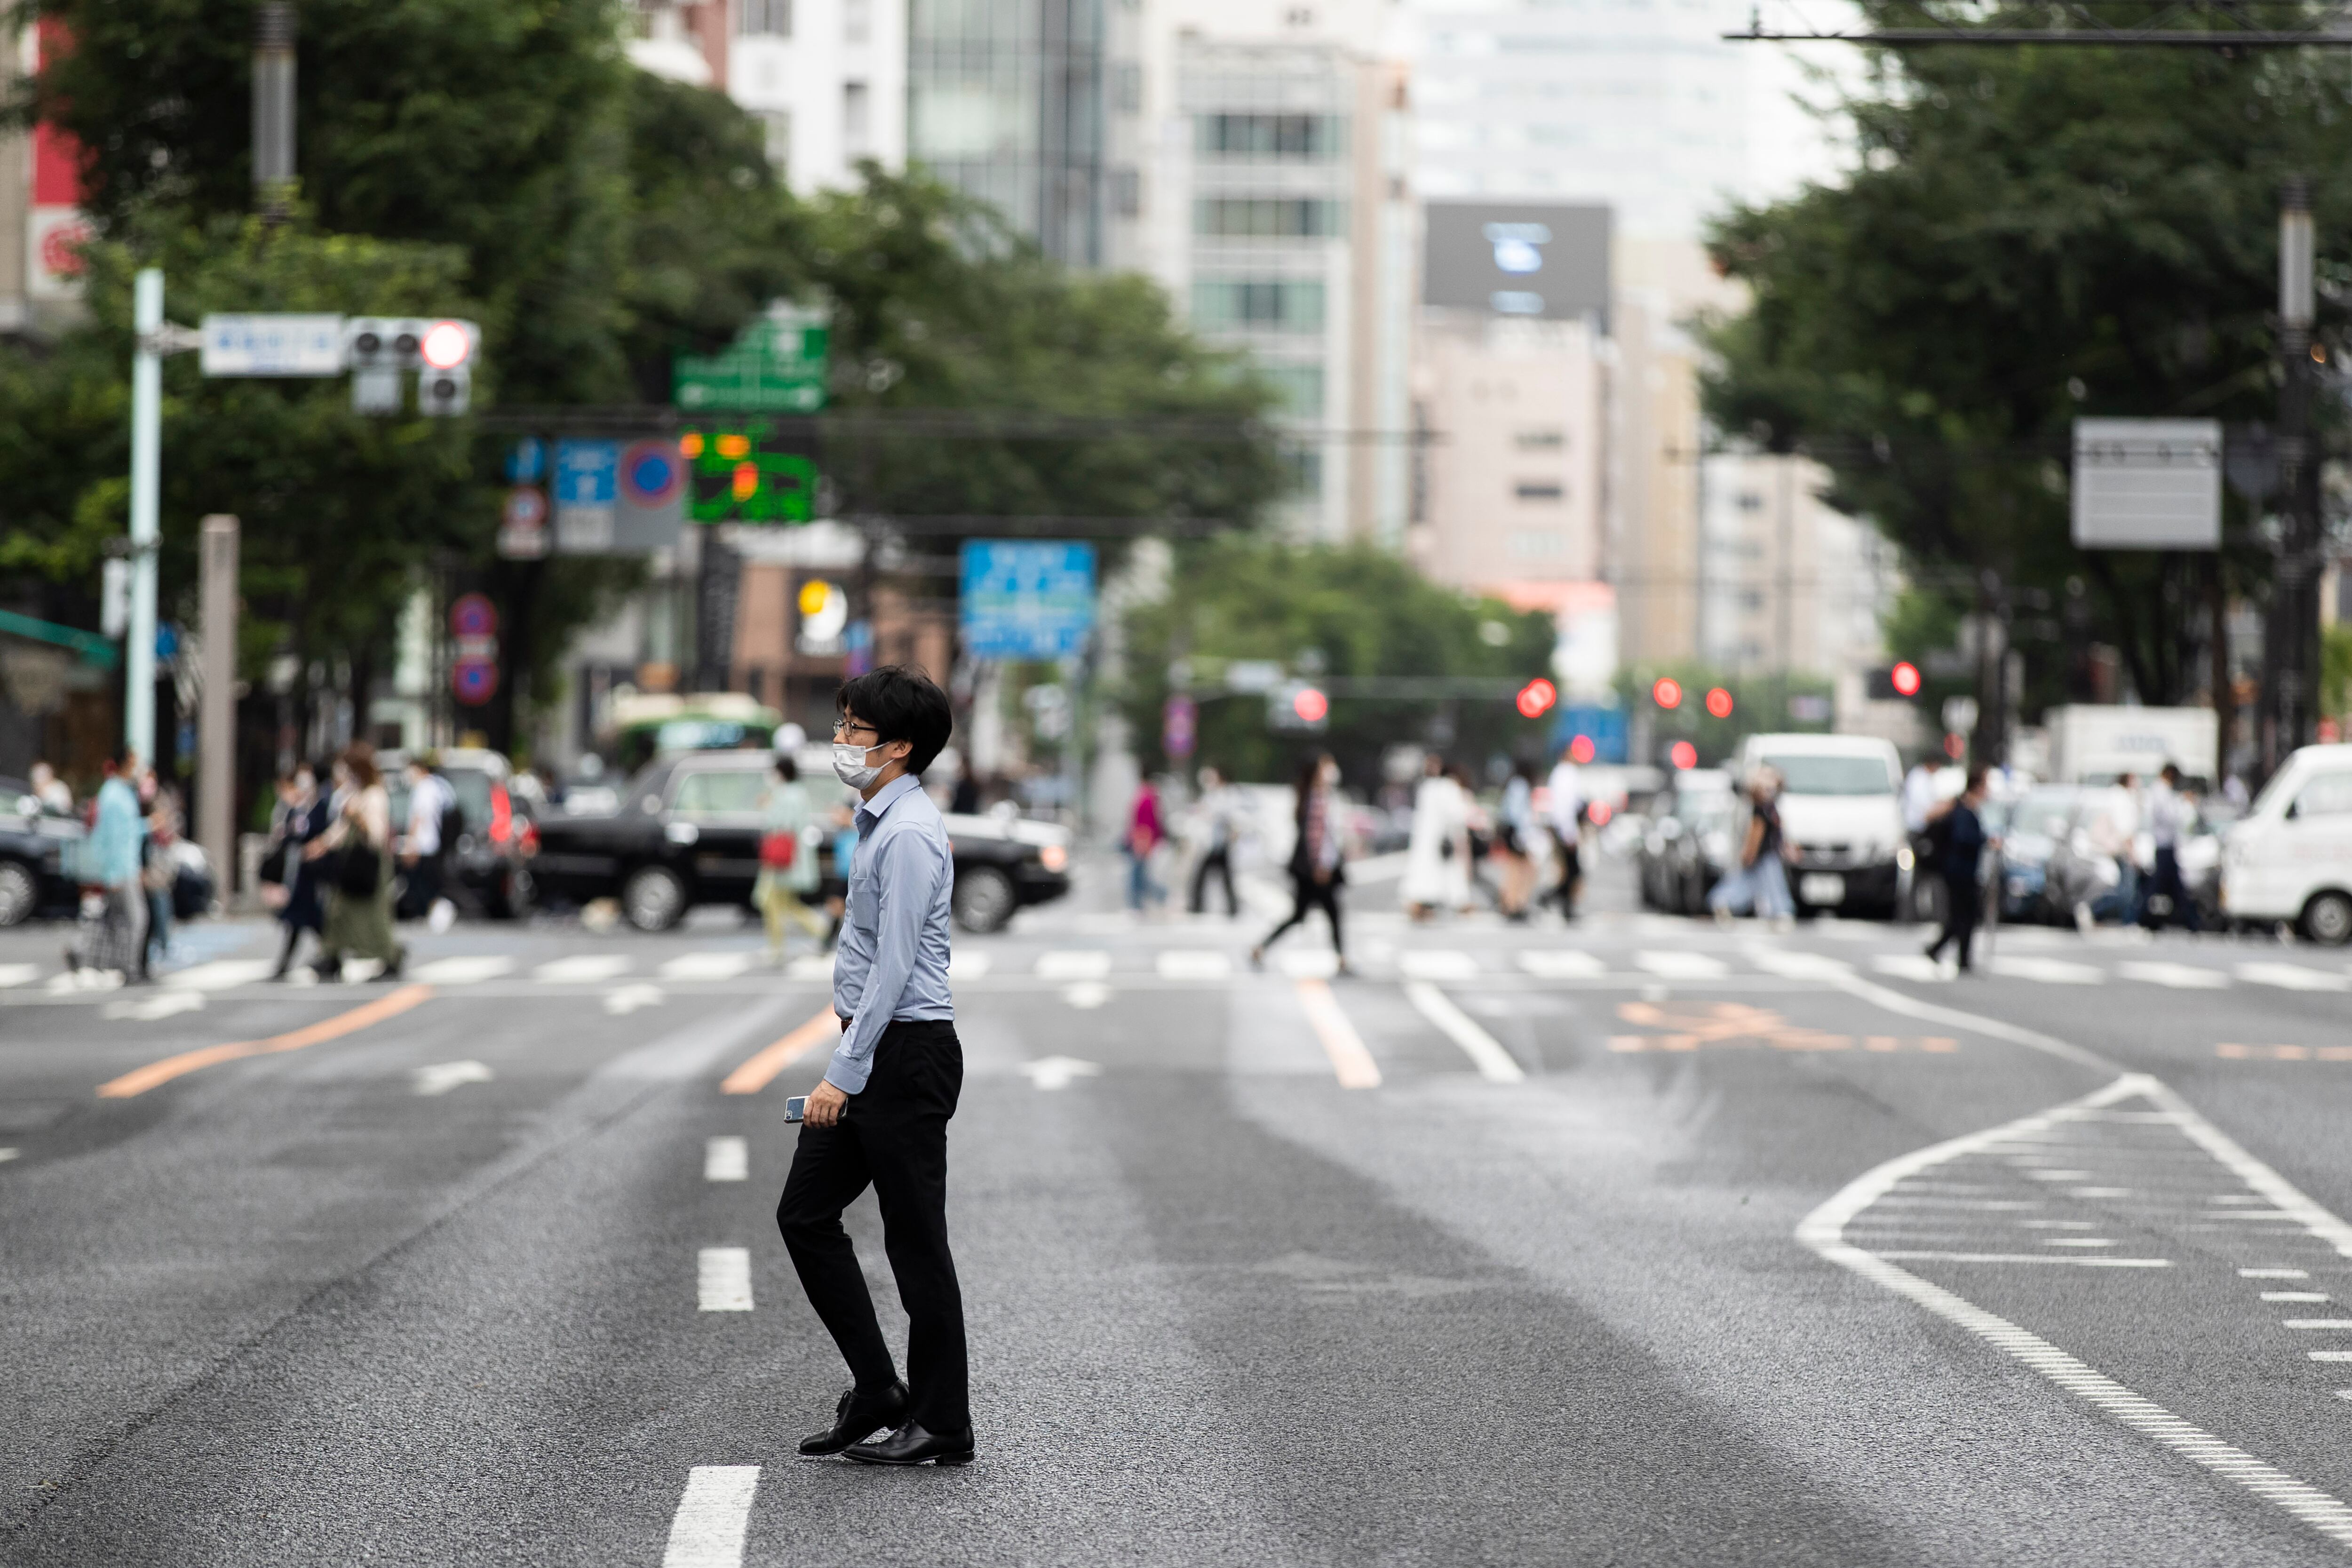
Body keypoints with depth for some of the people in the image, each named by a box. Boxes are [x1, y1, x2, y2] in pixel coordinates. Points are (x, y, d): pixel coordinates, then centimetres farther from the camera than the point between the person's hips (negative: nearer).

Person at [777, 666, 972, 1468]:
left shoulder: (909, 836, -17)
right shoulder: (878, 822, 14)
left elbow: (894, 966, -21)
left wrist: (846, 1073, -22)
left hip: (907, 1054, -10)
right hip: (872, 1049, 10)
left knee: (916, 1240, -3)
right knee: (805, 1213, 11)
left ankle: (942, 1425, 6)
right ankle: (877, 1392, 16)